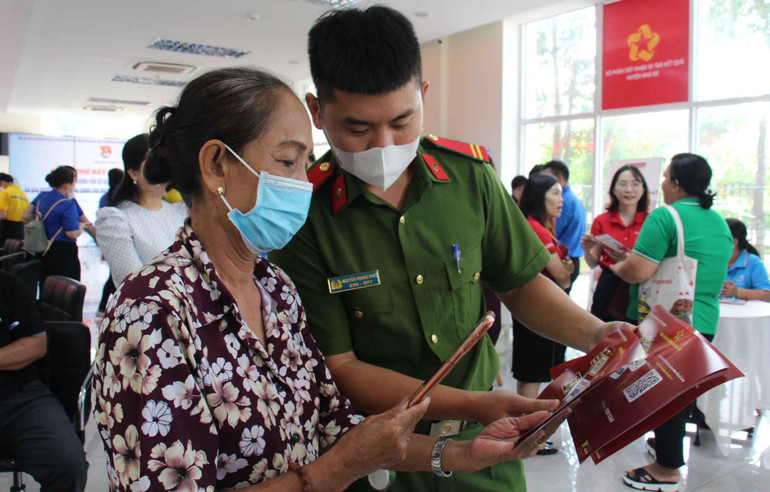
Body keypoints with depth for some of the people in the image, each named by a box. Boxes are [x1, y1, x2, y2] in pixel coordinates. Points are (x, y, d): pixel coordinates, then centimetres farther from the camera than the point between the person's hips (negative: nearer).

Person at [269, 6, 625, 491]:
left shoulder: (470, 173, -8)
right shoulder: (303, 215, -20)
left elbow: (520, 282, 3)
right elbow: (338, 366, -19)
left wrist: (595, 334, -14)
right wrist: (469, 404, -27)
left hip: (480, 438, 4)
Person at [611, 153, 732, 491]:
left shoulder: (664, 217, -17)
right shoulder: (720, 223, 10)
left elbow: (637, 272, -24)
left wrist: (616, 266, -3)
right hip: (705, 321, 8)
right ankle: (668, 444, 39)